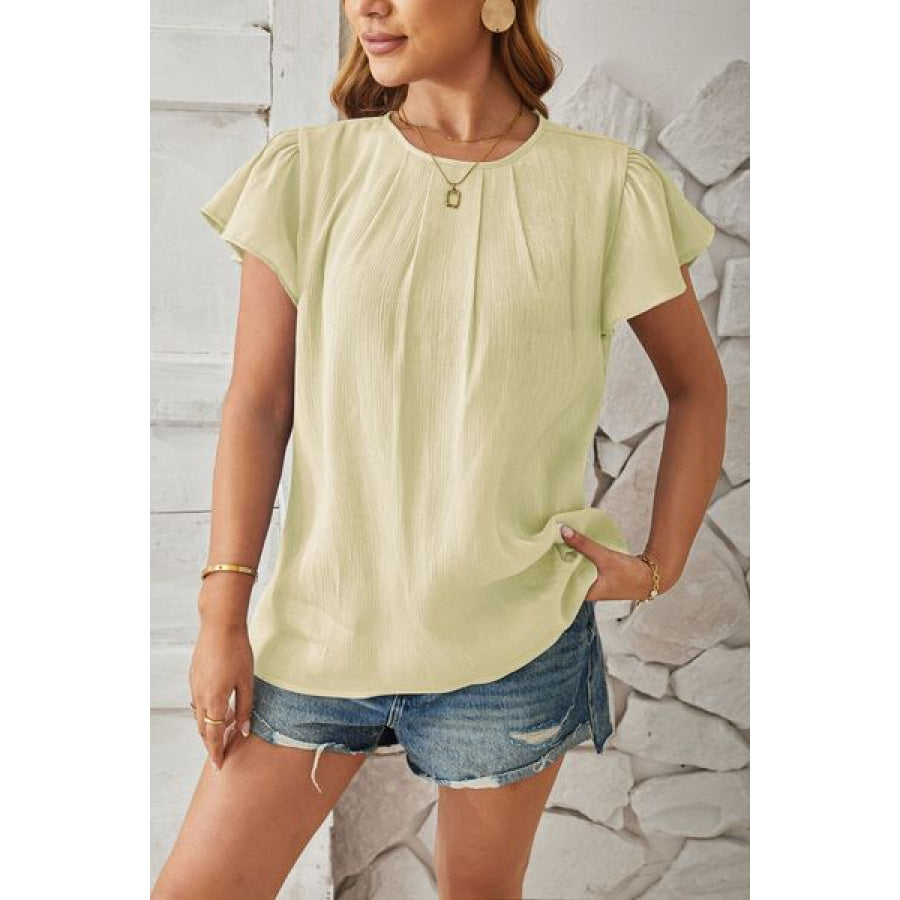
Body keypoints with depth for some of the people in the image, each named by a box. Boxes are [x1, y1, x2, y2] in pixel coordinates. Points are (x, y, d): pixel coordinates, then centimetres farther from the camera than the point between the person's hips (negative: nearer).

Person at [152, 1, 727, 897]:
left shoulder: (608, 189, -3)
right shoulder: (304, 174, -1)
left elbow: (697, 388, 8)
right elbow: (257, 405, -1)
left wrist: (659, 566, 1)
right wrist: (224, 612, -4)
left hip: (510, 641, -1)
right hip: (319, 621, 2)